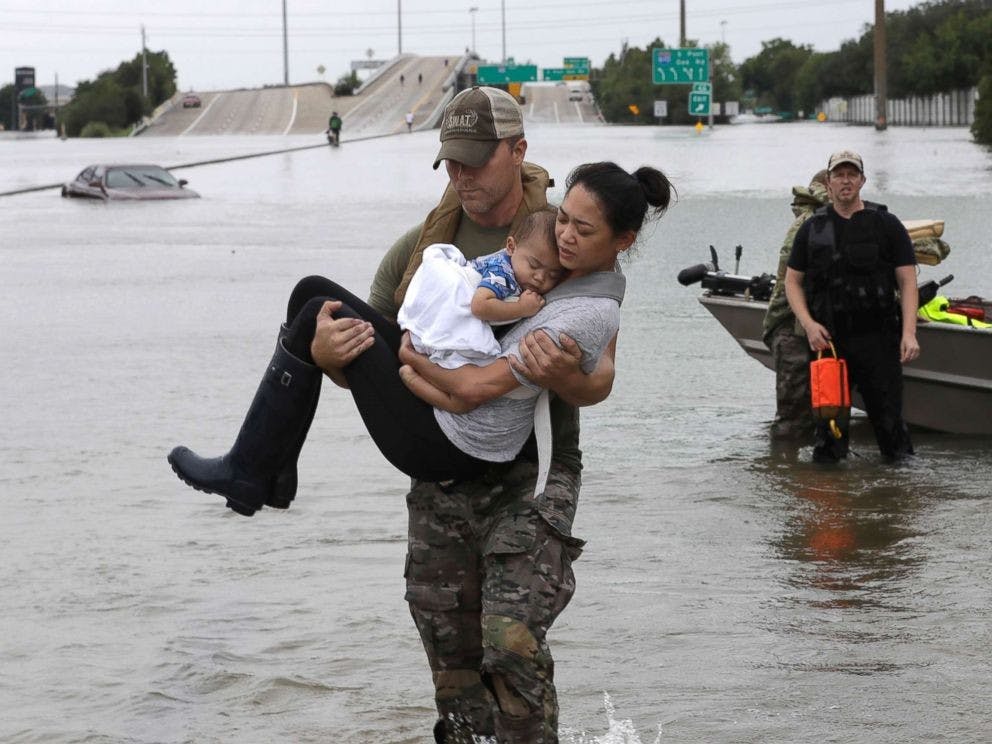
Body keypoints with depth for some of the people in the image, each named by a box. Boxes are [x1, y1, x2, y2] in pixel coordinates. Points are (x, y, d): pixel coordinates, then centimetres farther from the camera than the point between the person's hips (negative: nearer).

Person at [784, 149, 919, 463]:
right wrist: (808, 324, -4)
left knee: (888, 419, -1)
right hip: (829, 340, 1)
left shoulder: (886, 225, 5)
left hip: (879, 341, -1)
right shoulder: (812, 229, 10)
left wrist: (909, 333, -11)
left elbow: (907, 282, 1)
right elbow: (792, 281, 13)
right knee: (829, 419, 4)